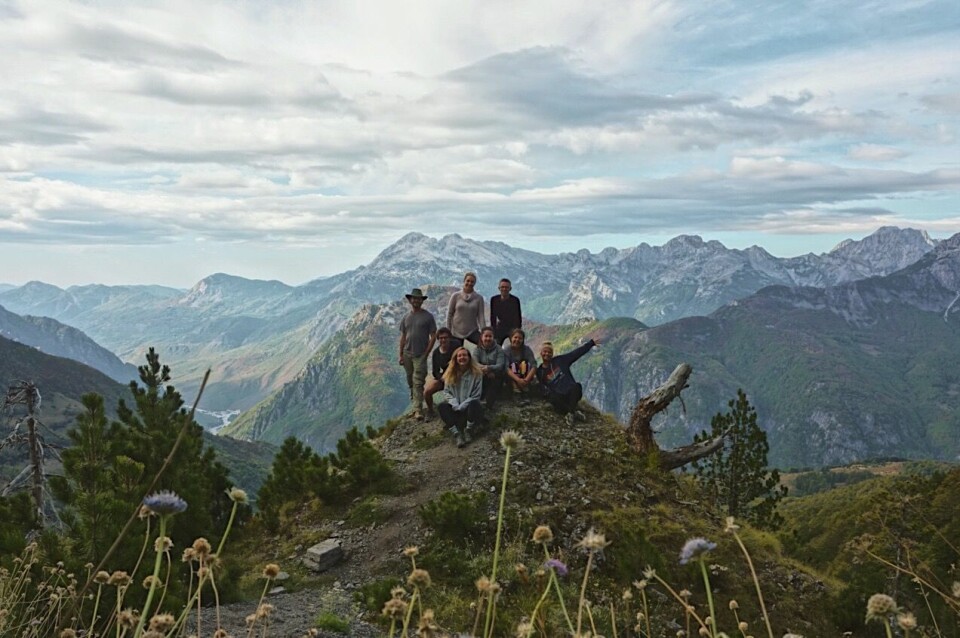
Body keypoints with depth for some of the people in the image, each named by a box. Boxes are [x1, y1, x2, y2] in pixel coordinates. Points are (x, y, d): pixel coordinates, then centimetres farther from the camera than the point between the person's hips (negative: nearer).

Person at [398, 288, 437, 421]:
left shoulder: (428, 317, -1)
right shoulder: (406, 318, 11)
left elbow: (433, 336, -2)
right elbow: (403, 337, 13)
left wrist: (426, 353, -8)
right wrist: (401, 355, 7)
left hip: (420, 355, -5)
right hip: (407, 354, 5)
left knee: (418, 382, -10)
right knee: (410, 382, 10)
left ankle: (417, 409, -14)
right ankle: (414, 404, 21)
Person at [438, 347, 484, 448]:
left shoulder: (476, 373, -5)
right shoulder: (450, 373, 4)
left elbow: (476, 396, -8)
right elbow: (446, 392, 1)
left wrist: (461, 407, -17)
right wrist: (455, 405, -16)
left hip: (469, 407, -3)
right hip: (454, 408, 3)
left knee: (474, 404, -35)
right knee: (441, 407, -26)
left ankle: (468, 431, -27)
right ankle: (457, 434, -39)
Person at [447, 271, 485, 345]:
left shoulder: (479, 298, 1)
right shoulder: (455, 296, 0)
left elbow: (480, 316, -2)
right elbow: (449, 313, 3)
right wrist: (448, 331, 1)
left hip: (472, 331, 0)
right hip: (457, 331, 0)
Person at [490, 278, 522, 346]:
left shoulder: (515, 300, -14)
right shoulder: (494, 299, -6)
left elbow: (518, 317, -7)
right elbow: (493, 317, 3)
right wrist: (493, 330, 0)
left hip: (513, 328, -3)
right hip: (500, 328, 3)